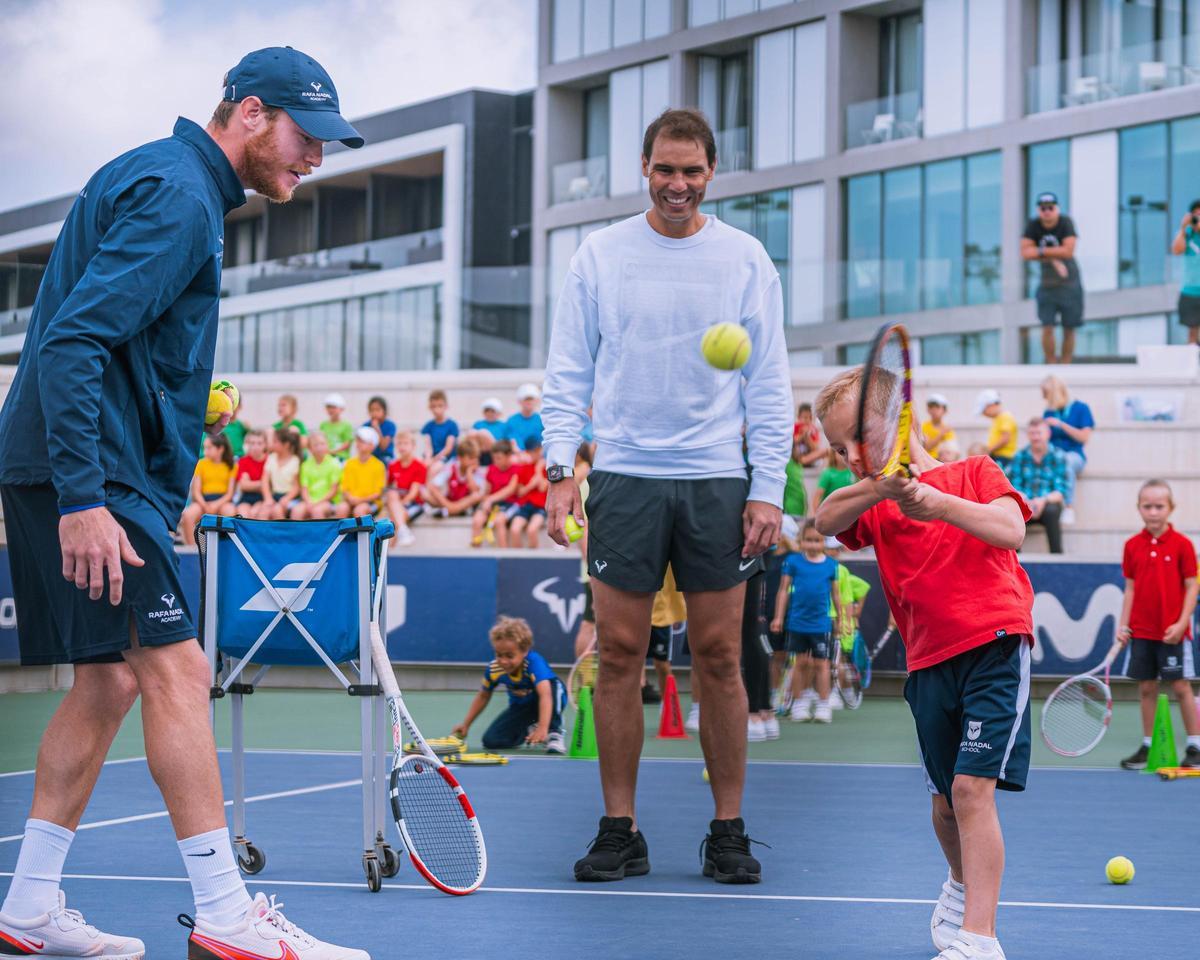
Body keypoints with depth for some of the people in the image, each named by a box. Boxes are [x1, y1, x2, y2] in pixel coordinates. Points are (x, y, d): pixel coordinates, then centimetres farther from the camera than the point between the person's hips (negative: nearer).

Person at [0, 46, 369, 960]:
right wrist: (84, 498, -27)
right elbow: (73, 343, -23)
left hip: (94, 472, 11)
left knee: (111, 680, 11)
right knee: (174, 670, -12)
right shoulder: (176, 195, -14)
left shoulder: (178, 186, 20)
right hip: (91, 476, -11)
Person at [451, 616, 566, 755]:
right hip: (521, 707, 5)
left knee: (552, 686, -39)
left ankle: (554, 733, -21)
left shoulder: (534, 662, -37)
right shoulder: (493, 669, -21)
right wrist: (466, 725, 1)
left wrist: (543, 728, -65)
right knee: (491, 741, -11)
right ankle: (529, 730, 17)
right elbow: (483, 696, 1)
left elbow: (545, 694, -52)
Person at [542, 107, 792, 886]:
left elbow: (769, 386, 5)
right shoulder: (600, 254, 6)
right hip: (625, 479, 0)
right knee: (620, 655, -1)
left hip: (717, 482, 0)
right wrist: (561, 468, -6)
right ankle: (620, 831, 7)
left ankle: (729, 832, 9)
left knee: (720, 659, 1)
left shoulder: (745, 259, 5)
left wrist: (768, 488, -3)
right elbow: (569, 373, 6)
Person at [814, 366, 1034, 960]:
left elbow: (1011, 530, -14)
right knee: (946, 802, 13)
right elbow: (826, 521, -12)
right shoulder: (873, 506, 12)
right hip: (928, 663, 5)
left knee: (971, 785, -17)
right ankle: (962, 886, 44)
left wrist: (939, 502, -27)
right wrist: (881, 487, -31)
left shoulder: (973, 472, 4)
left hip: (994, 644, -4)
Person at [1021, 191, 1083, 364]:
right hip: (1047, 284, 1)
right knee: (1047, 329, -8)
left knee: (1069, 329, 4)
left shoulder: (1066, 223, -12)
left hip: (1069, 283, -1)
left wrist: (1042, 251, -16)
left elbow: (1069, 251, -22)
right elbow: (1025, 252, -14)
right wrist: (1053, 258, -19)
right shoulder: (1033, 226, -6)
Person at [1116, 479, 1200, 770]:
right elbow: (1131, 588, 10)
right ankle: (1147, 746, 16)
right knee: (1146, 687, 8)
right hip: (1141, 632, 4)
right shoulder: (1133, 545, 5)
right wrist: (1123, 624, 2)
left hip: (1173, 633, -3)